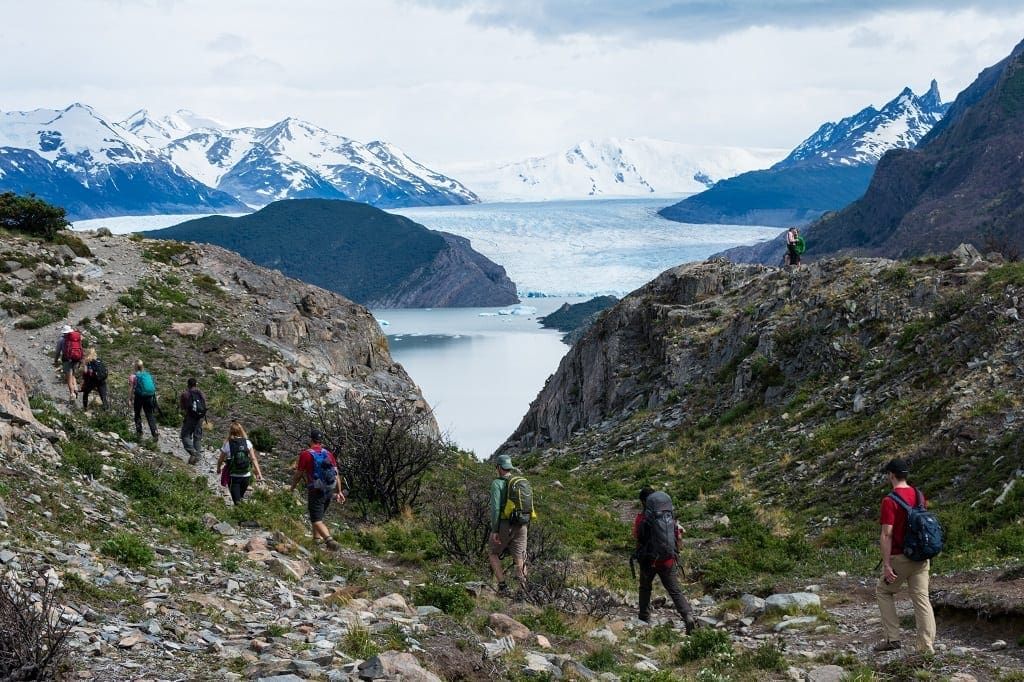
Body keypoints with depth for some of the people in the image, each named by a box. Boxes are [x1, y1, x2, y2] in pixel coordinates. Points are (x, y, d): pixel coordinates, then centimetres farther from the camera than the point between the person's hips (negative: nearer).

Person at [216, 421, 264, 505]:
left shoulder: (227, 444, -10)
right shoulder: (247, 443, -5)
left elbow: (220, 460, 0)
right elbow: (253, 459, -10)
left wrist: (218, 469, 20)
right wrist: (259, 474, -11)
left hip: (233, 477, -2)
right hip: (246, 475, 2)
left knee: (237, 500, 6)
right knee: (241, 496, 25)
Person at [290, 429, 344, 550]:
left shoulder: (305, 454, -9)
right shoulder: (329, 454, 5)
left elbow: (298, 475, -3)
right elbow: (336, 474, 3)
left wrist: (292, 488, 14)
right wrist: (339, 492, 7)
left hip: (315, 492, -6)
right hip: (328, 491, 6)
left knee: (317, 521, -9)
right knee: (318, 516, 25)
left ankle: (329, 539, -30)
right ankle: (317, 539, 29)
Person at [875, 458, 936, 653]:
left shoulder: (890, 501, -15)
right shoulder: (919, 496, 6)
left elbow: (887, 535, -18)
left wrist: (886, 564, -18)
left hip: (899, 557, -6)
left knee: (883, 592, 15)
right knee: (921, 599, 4)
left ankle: (892, 638, 9)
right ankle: (928, 647, 1)